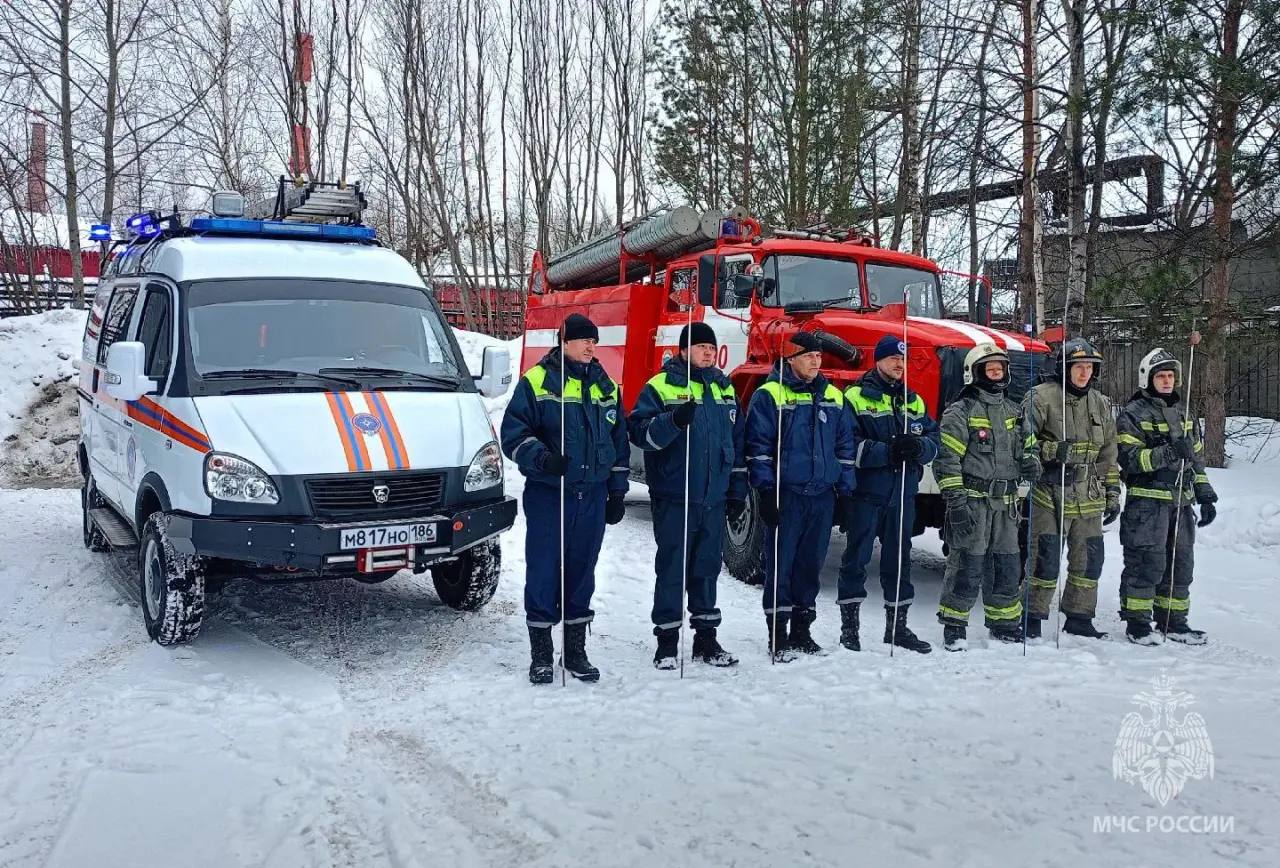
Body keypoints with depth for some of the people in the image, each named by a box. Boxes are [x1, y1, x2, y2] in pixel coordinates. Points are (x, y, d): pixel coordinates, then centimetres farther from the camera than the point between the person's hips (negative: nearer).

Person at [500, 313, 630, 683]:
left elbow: (619, 442, 19)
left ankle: (575, 650, 21)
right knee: (543, 572, -1)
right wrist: (542, 458, -23)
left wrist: (617, 492, 15)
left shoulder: (606, 387, 13)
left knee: (582, 572, 10)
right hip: (548, 495, -4)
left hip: (593, 496, 4)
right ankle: (541, 654, 11)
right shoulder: (536, 381, -3)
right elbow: (513, 433, -5)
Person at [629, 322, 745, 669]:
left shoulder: (724, 388, 14)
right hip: (674, 497, -5)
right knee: (672, 568, 0)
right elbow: (641, 433, -14)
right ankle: (667, 640, 11)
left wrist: (738, 489, 17)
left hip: (714, 498, 5)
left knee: (707, 568, 13)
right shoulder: (660, 386, -4)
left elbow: (737, 441, 20)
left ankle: (706, 637, 23)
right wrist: (675, 419, -30)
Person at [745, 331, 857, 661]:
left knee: (810, 564, 11)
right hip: (786, 494, -5)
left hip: (822, 496, 5)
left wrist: (845, 492, 12)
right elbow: (758, 446, -7)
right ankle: (778, 634, 7)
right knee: (781, 565, -1)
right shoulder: (769, 395, -4)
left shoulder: (833, 397, 13)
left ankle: (802, 630, 22)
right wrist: (766, 491, -12)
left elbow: (846, 446, 17)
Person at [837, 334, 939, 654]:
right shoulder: (856, 397, -3)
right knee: (857, 558, 2)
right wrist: (887, 451, -23)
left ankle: (897, 625, 24)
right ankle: (849, 624, 10)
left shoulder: (913, 401, 17)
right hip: (866, 492, -5)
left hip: (903, 493, 6)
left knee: (899, 558, 13)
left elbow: (933, 439, 10)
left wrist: (918, 447, -13)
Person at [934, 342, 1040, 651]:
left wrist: (1030, 463, 4)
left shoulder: (1012, 411, 16)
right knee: (968, 565, -7)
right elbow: (947, 460, -11)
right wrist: (956, 501, -16)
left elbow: (1026, 446, 28)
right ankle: (954, 626, 5)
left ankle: (1005, 624, 26)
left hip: (1005, 503, 7)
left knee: (1007, 565, 11)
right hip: (972, 501, -7)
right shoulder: (960, 411, -6)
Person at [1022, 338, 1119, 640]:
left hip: (1088, 498, 6)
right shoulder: (1042, 397, -5)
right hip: (1049, 493, -6)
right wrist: (1052, 450, -23)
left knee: (1090, 558, 10)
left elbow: (1108, 454, 19)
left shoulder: (1101, 404, 15)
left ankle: (1079, 618, 24)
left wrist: (1112, 494, 17)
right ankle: (1033, 618, 5)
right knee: (1045, 558, -7)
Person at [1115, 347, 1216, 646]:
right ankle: (1137, 622, 3)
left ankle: (1173, 621, 22)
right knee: (1147, 562, -7)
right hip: (1146, 501, -7)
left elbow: (1195, 457, 23)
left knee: (1180, 562, 11)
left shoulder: (1181, 414, 19)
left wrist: (1205, 496, 17)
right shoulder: (1133, 414, -4)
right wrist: (1168, 452, -25)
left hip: (1181, 501, 7)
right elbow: (1129, 458, -14)